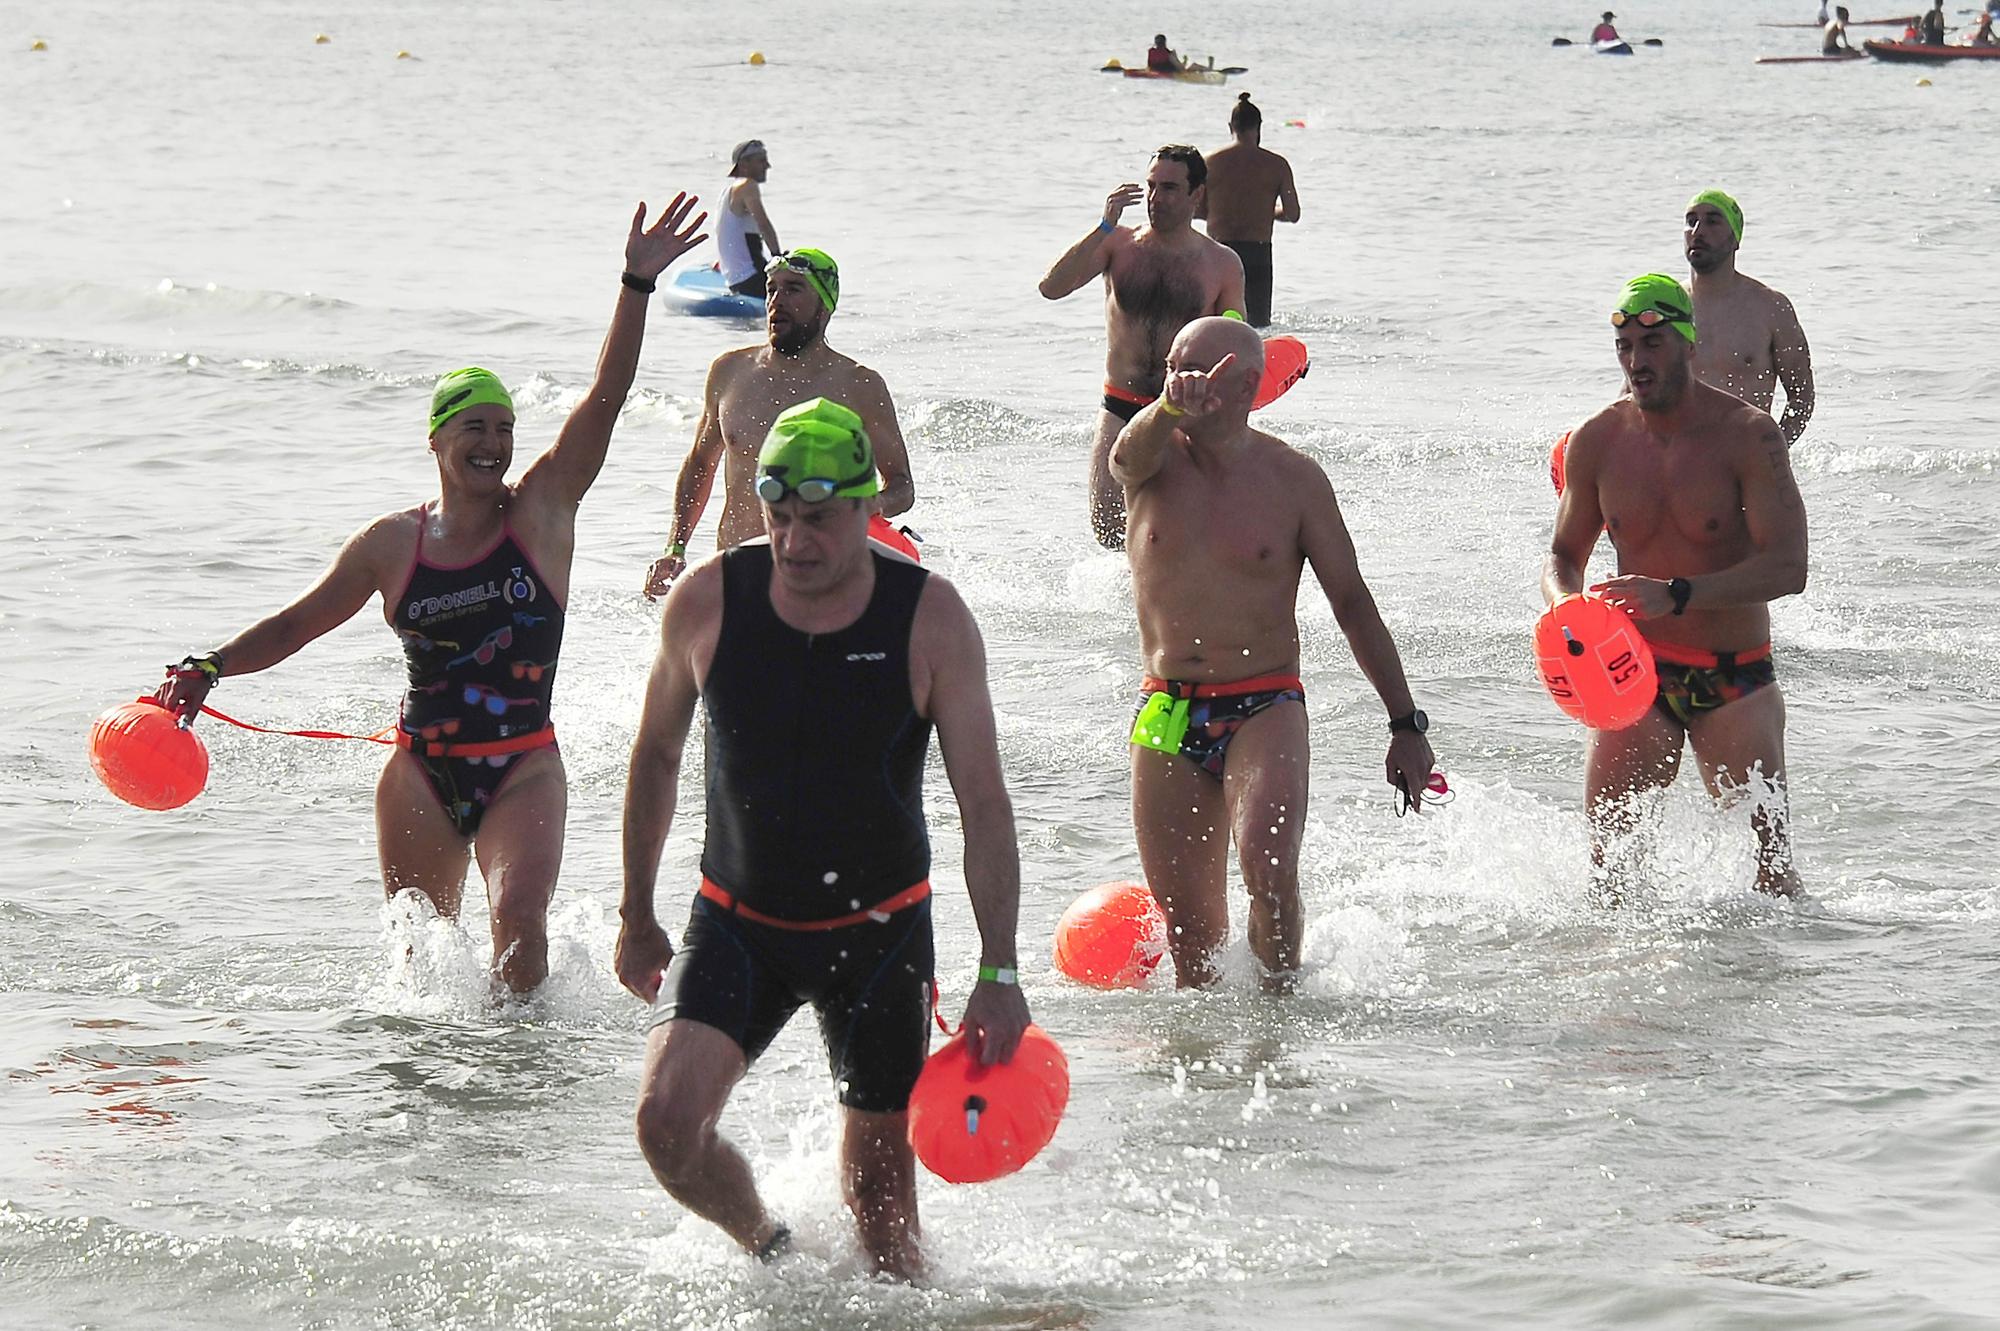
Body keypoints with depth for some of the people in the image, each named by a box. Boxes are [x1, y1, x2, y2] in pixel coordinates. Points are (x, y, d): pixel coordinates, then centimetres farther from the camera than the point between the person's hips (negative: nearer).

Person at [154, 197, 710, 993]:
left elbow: (606, 398, -10)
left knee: (520, 922, -21)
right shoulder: (392, 543, 1)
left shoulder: (543, 509, -2)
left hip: (522, 767, -2)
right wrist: (210, 668, -2)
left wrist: (638, 284, -19)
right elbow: (298, 624, 11)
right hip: (422, 769, 2)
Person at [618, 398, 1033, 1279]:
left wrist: (998, 972, -18)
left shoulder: (930, 620, -13)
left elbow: (984, 805, -11)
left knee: (879, 1189, 3)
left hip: (878, 932, -1)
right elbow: (656, 755, 7)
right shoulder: (706, 602, -9)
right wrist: (637, 917, 11)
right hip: (736, 922, 1)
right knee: (667, 1121, -17)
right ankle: (762, 1246, 13)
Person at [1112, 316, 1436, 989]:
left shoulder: (1294, 479, 0)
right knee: (1187, 923, 4)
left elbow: (1352, 601, 6)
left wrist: (1405, 722, 4)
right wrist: (1171, 406, -51)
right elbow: (1134, 449, -25)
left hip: (1265, 709, -2)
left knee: (1268, 869, -25)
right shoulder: (1154, 461, 2)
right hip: (1167, 716, 2)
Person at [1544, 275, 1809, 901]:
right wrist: (1566, 605, -12)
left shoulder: (1748, 434, -12)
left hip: (1735, 678, -2)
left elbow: (1788, 567, -20)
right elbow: (1563, 555, 13)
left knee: (1768, 853, -5)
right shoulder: (1597, 441, 0)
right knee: (1608, 853, -6)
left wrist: (1678, 595, -33)